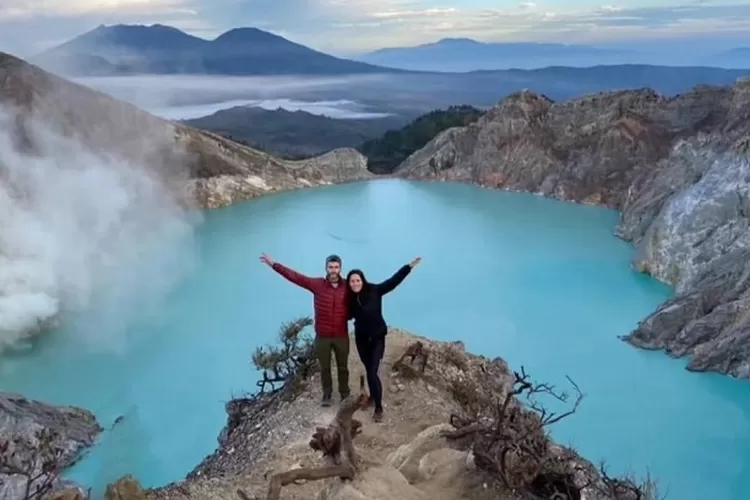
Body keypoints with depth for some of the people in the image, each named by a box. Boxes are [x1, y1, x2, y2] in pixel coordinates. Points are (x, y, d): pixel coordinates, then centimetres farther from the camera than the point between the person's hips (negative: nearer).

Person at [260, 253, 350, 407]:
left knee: (342, 367, 16)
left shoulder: (347, 287, -7)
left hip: (342, 336, 0)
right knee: (325, 367, 14)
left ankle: (345, 394, 34)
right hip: (322, 336, 0)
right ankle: (327, 395, 32)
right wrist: (273, 264, -17)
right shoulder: (317, 284, -9)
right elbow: (295, 276, -12)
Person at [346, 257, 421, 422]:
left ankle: (379, 408, 0)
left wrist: (410, 266, -27)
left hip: (377, 337, -4)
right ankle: (373, 395, 42)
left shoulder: (374, 291, -16)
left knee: (372, 373, -10)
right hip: (361, 338, 4)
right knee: (369, 371, 19)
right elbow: (348, 315, 8)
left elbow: (393, 281, -21)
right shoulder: (350, 299, -7)